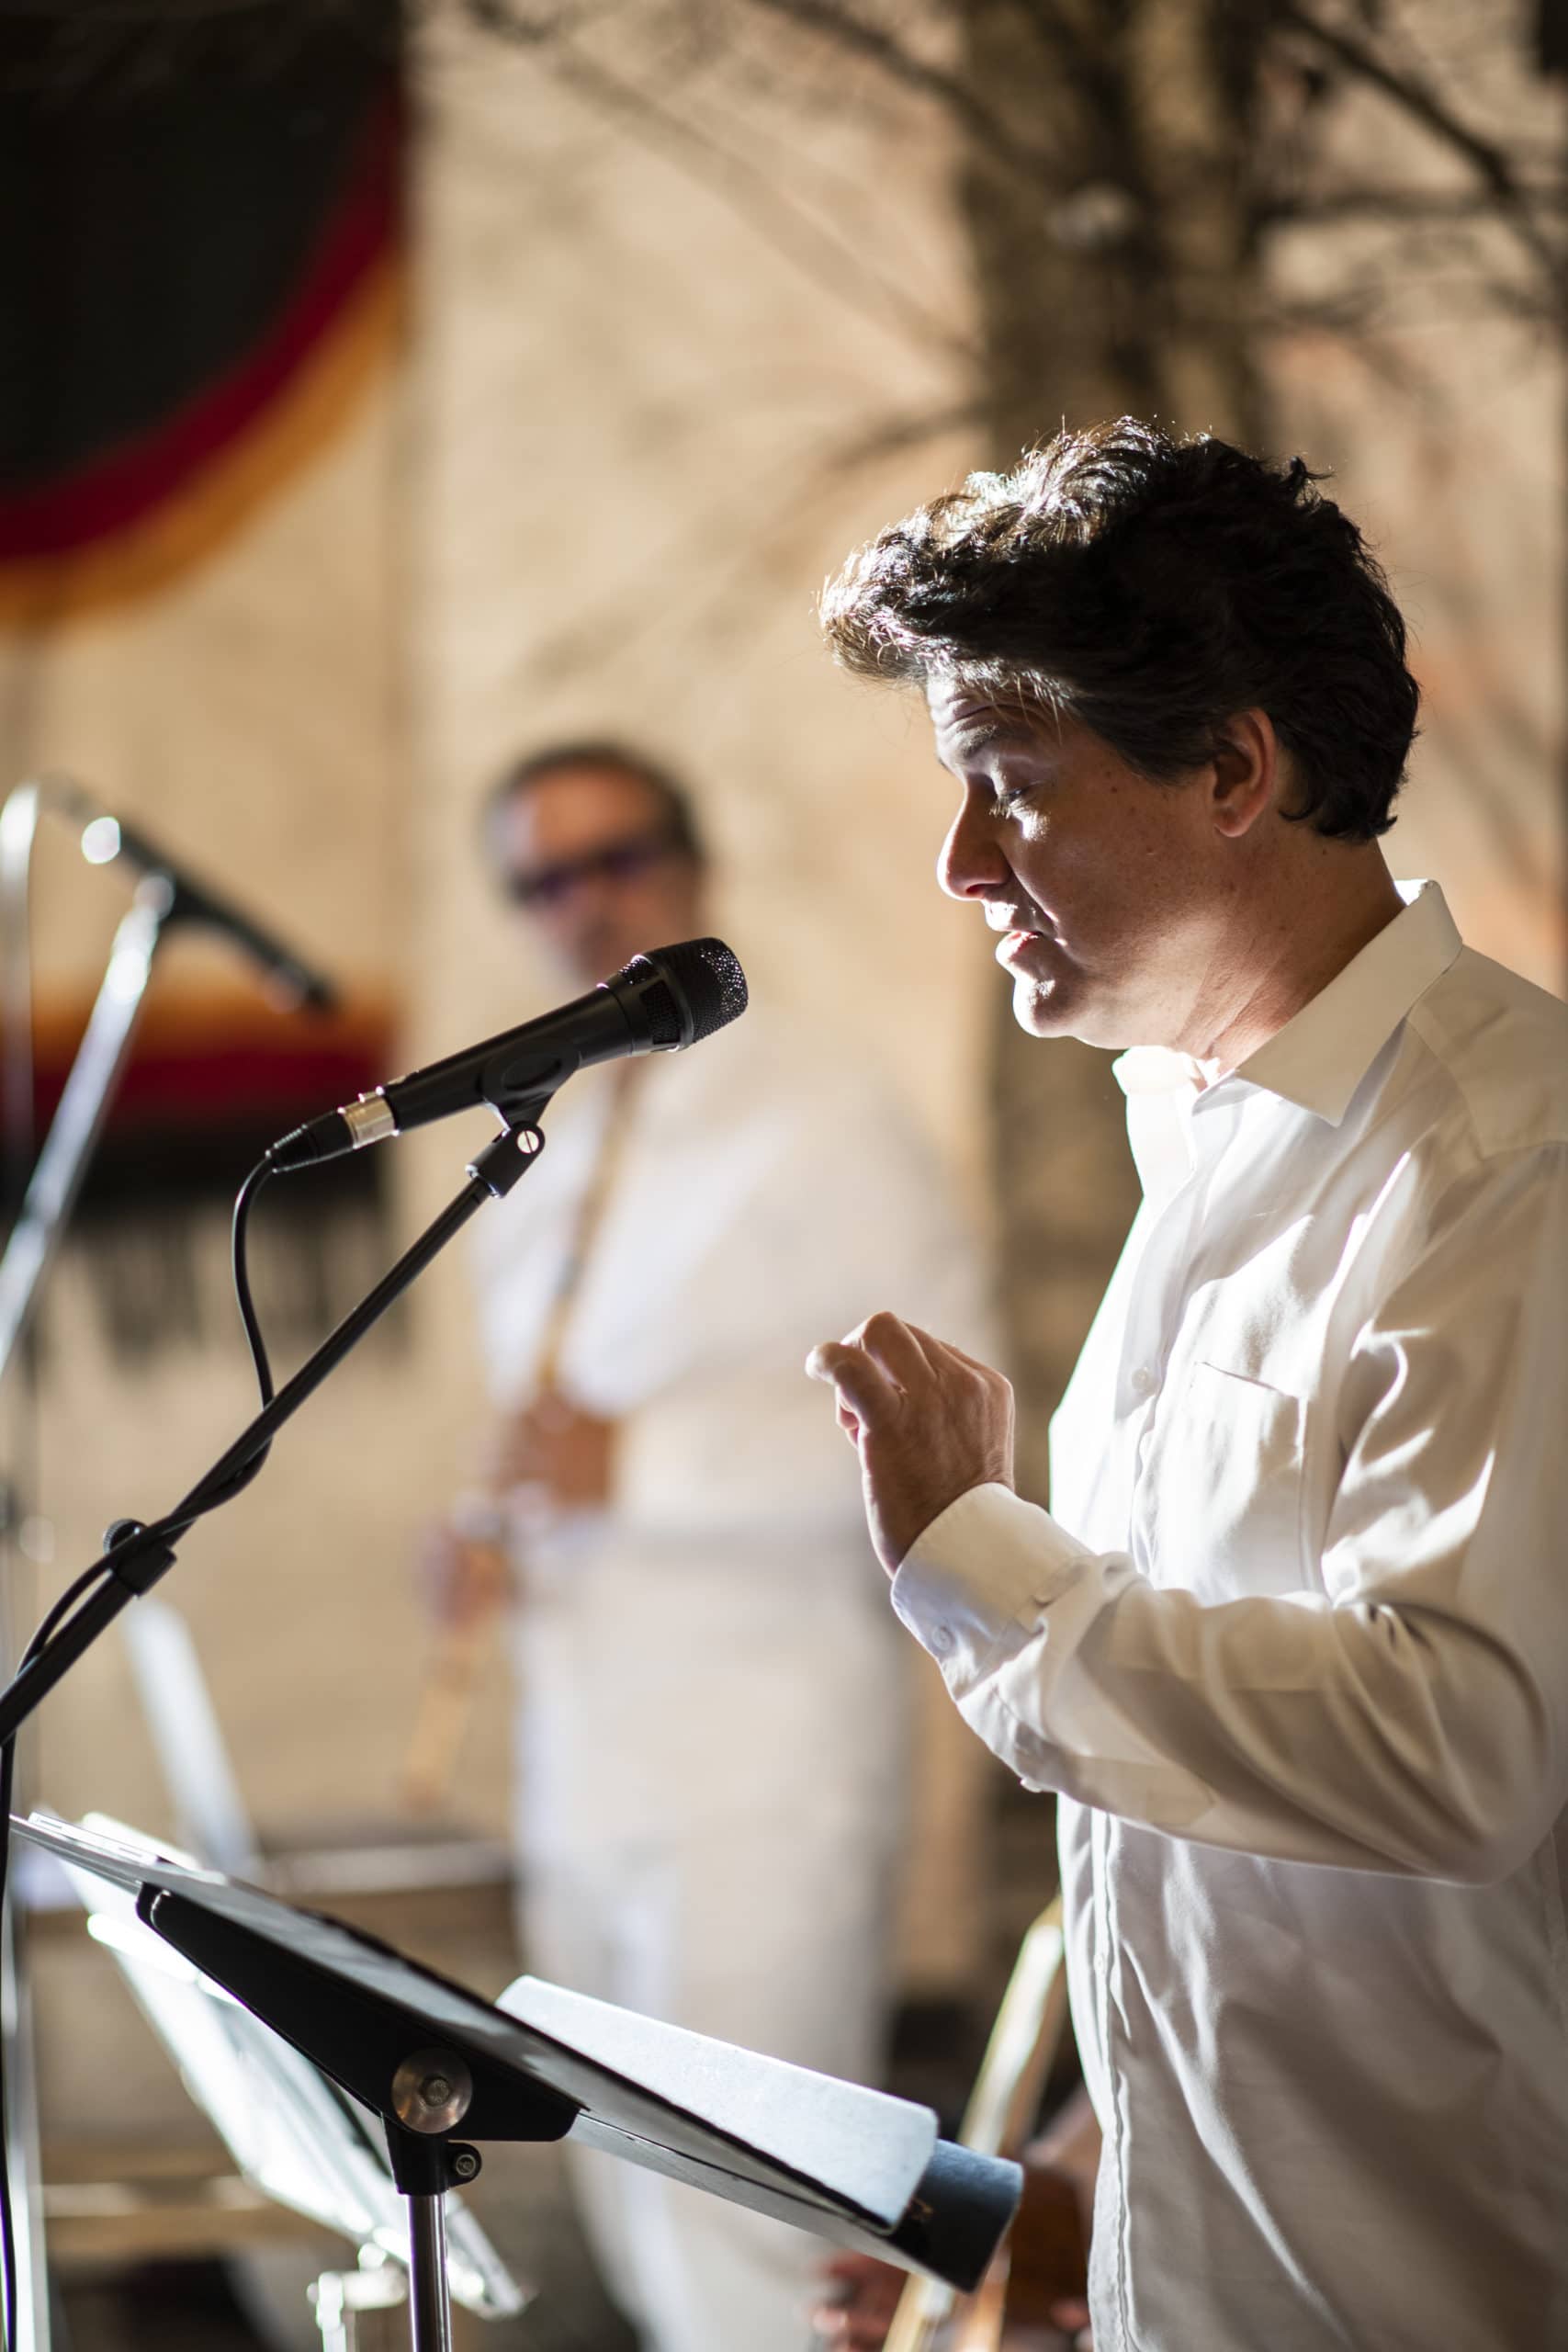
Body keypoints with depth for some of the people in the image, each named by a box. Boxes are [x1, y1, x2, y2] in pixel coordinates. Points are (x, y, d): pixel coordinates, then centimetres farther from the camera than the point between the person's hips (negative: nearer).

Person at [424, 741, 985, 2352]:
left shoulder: (815, 1124, -6)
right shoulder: (543, 1171, 19)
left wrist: (639, 1461, -21)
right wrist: (488, 1536, 9)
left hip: (759, 1776, -8)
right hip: (583, 1772, 8)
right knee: (640, 2222, 12)